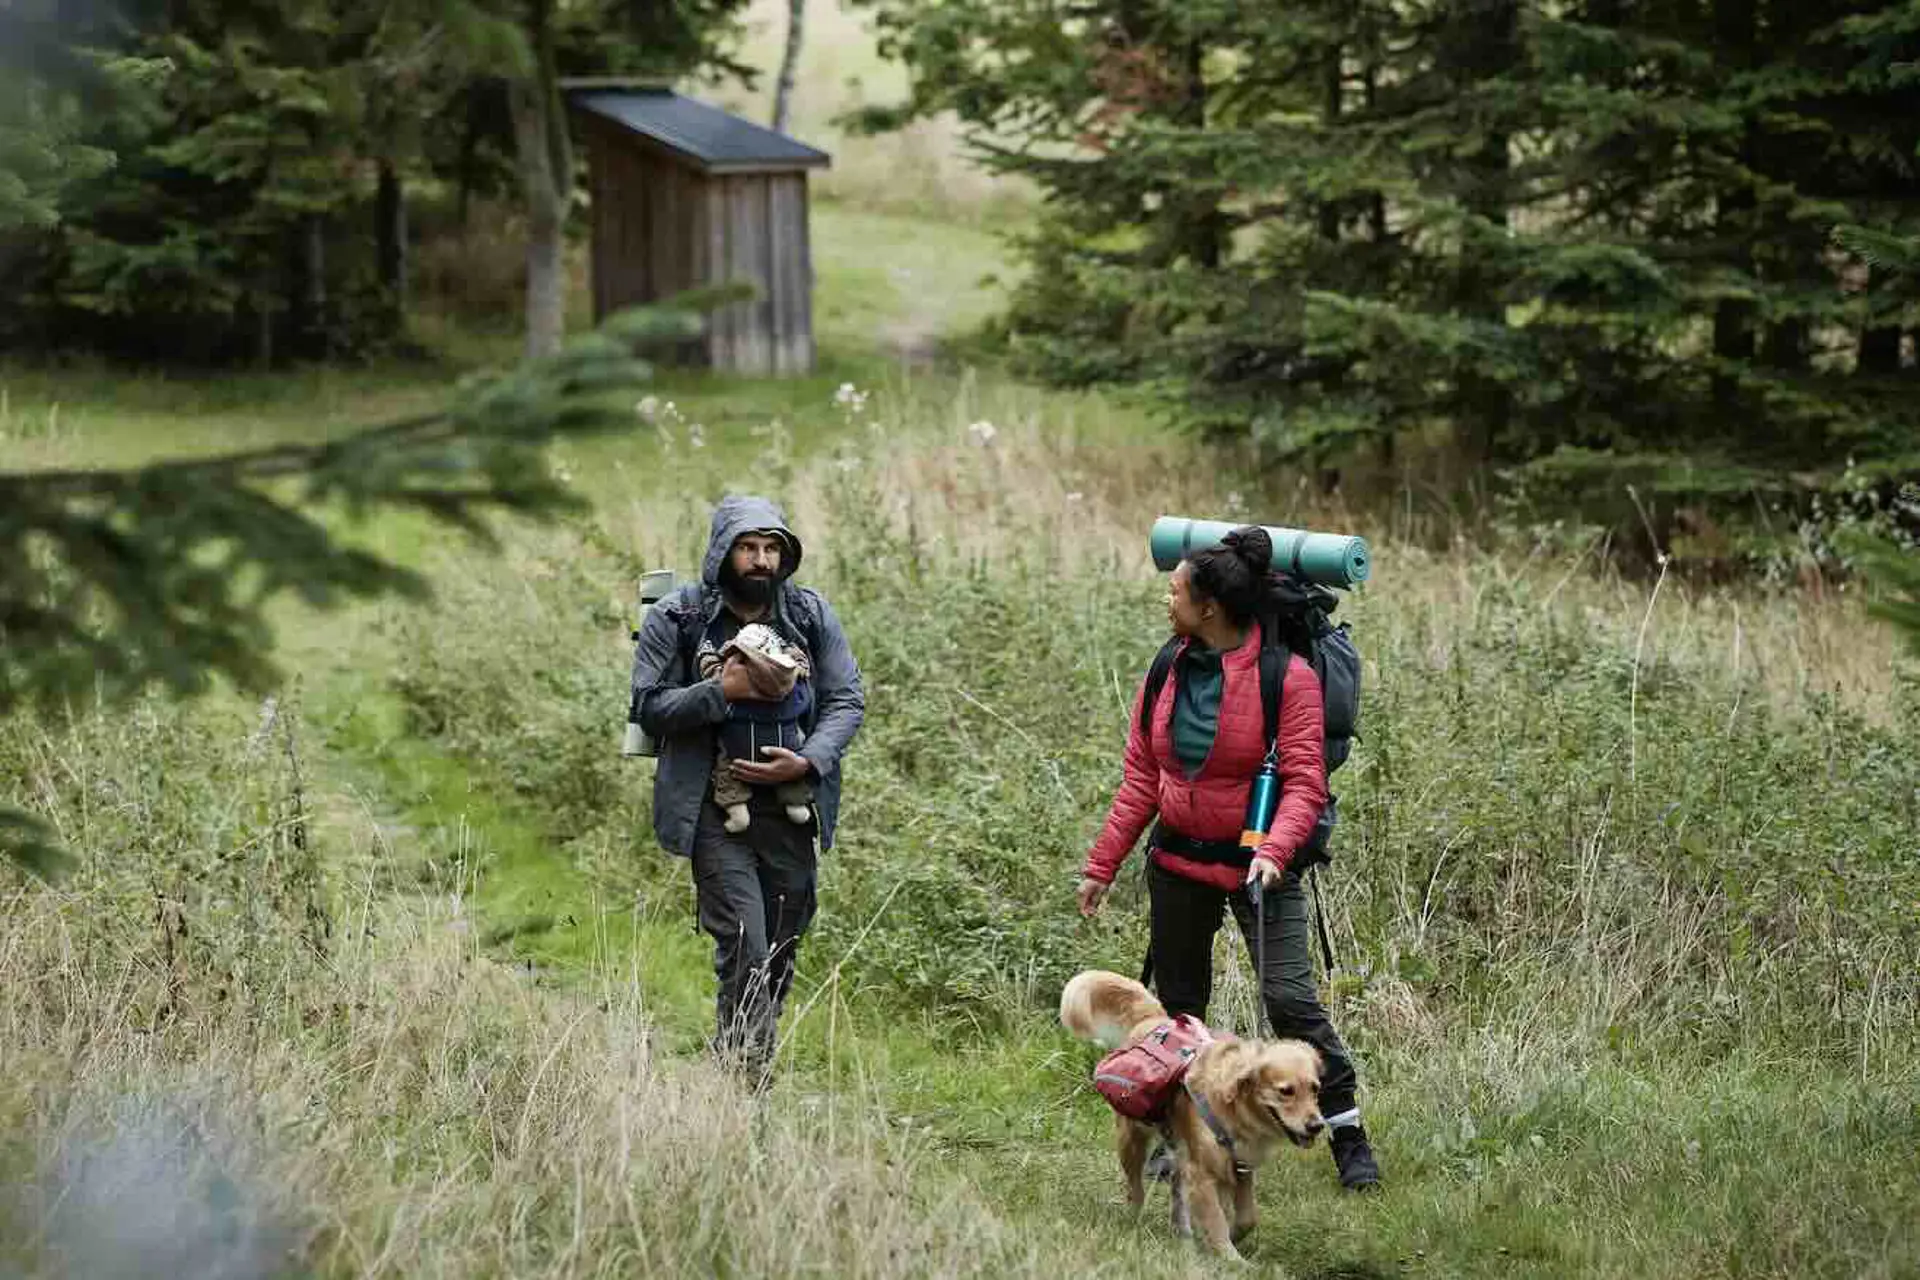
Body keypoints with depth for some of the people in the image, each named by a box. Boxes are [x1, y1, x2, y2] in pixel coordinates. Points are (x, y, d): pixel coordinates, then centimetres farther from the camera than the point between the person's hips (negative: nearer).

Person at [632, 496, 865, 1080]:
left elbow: (847, 700, 4)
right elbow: (650, 707, -5)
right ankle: (742, 1077, -9)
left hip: (792, 809, 4)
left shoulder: (811, 615, 4)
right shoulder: (676, 619, -4)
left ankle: (747, 1067, 24)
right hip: (714, 814, -4)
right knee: (745, 952, -14)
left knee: (781, 953, 10)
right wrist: (721, 692, -20)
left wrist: (808, 761, -12)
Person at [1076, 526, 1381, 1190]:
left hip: (1256, 865, -6)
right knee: (1178, 1005, 12)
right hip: (1178, 862, 6)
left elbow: (1304, 783, -16)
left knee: (1290, 999, -12)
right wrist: (1102, 866, 6)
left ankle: (1348, 1136, -2)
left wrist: (1274, 852, -32)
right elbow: (1139, 781, 9)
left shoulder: (1287, 677, -13)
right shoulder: (1167, 676, 5)